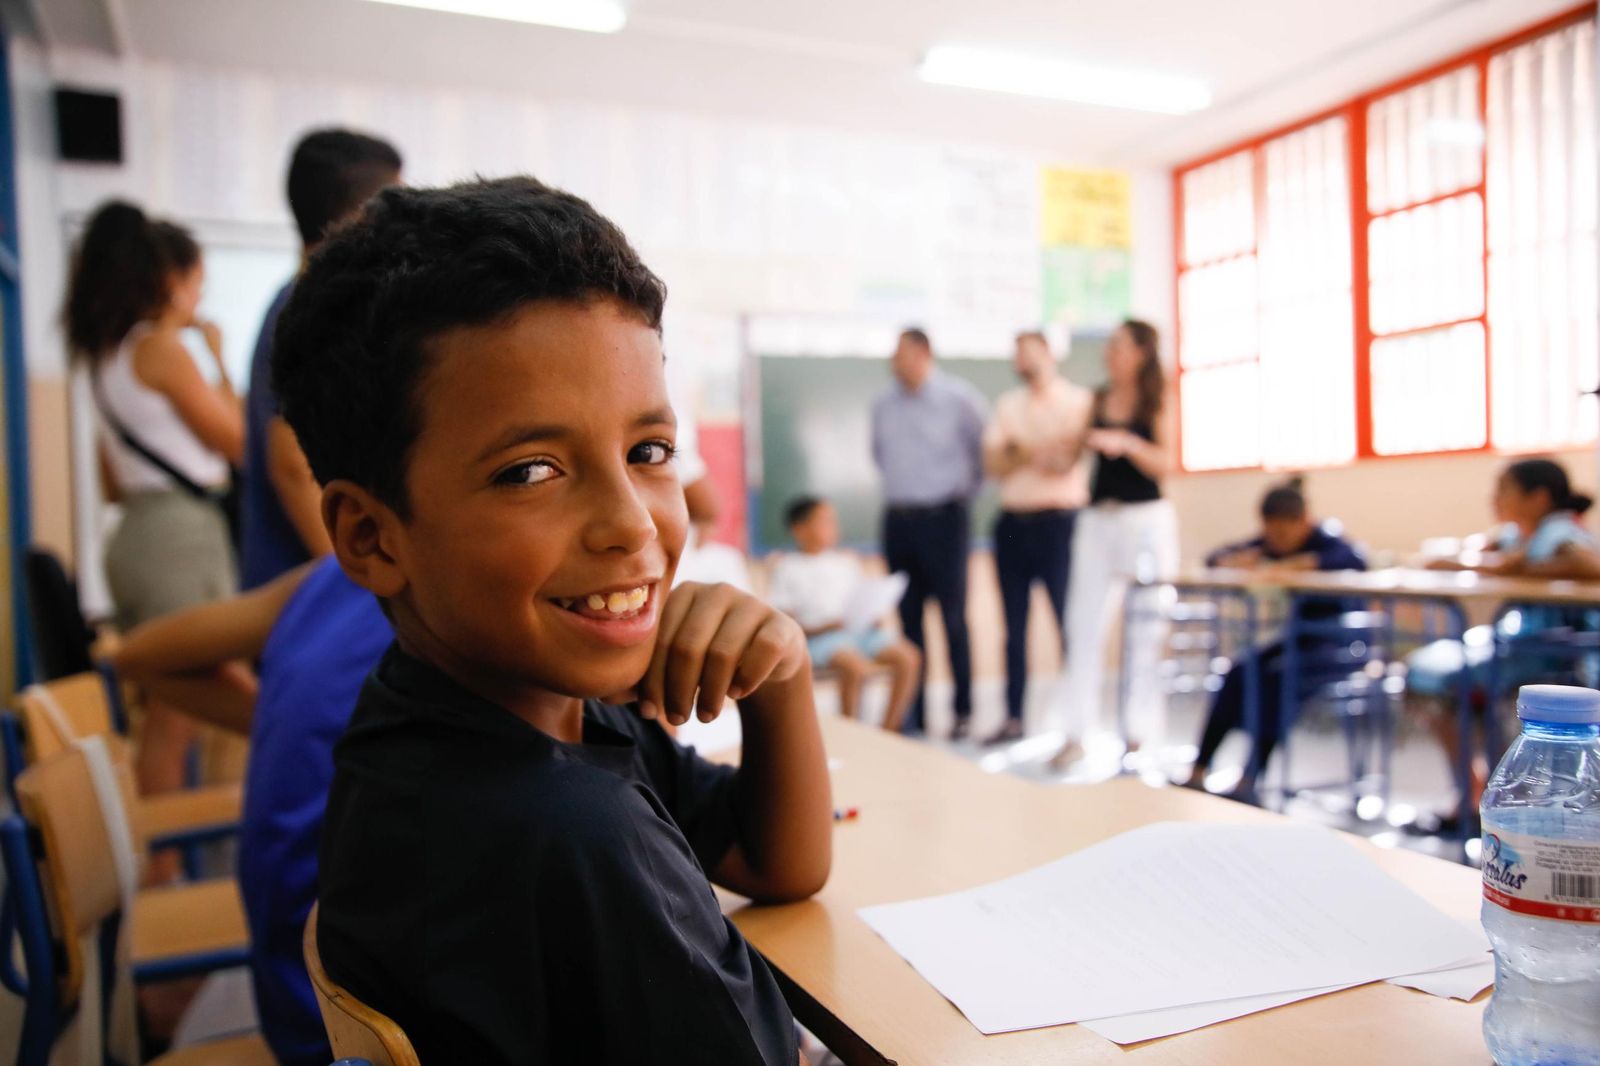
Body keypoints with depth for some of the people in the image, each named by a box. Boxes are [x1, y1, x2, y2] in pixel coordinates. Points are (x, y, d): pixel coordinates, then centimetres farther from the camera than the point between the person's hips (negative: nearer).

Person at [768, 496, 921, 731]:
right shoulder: (788, 568, 1)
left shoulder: (846, 562, 18)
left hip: (859, 630, 6)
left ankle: (889, 729, -6)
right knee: (856, 666, -34)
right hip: (817, 637, -5)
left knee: (909, 657, -16)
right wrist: (819, 628, -18)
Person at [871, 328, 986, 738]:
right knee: (909, 620, 8)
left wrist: (965, 489, 6)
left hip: (942, 518, -5)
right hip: (897, 519, 5)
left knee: (953, 617, 0)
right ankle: (912, 715, 15)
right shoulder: (884, 404, 9)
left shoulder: (960, 398, -6)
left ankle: (963, 712, 11)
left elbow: (982, 450, 2)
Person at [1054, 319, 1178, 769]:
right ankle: (1077, 733, 2)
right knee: (1084, 622, -1)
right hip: (1098, 517, 4)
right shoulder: (1099, 401, 12)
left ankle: (1139, 731, 10)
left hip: (1146, 517, -4)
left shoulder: (1158, 403, 0)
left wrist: (1126, 442, -23)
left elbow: (1164, 464, -9)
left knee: (1144, 629, 1)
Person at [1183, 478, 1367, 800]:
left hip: (1344, 640, -6)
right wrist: (1234, 561, -19)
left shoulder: (1327, 542, -15)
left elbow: (1357, 561, -37)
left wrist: (1301, 563, -43)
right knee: (1240, 672, -19)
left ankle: (1249, 782, -30)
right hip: (1301, 637, 6)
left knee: (1277, 674, -31)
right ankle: (1198, 773, -16)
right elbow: (1214, 557, 4)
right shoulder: (1268, 544, 1)